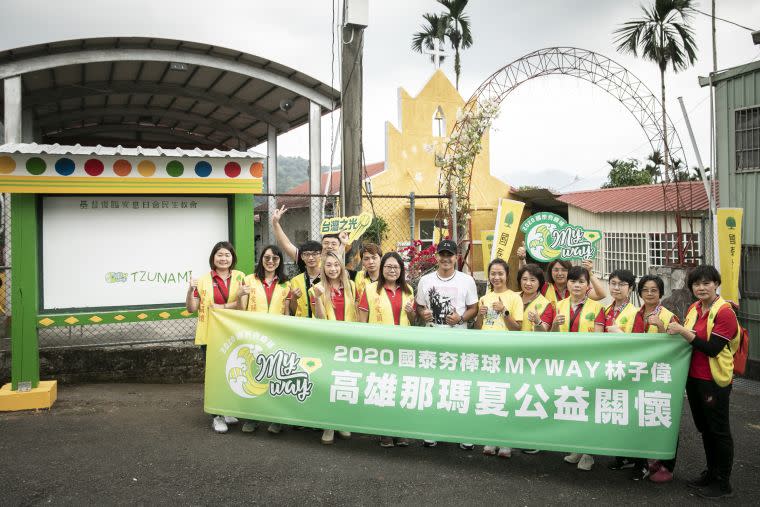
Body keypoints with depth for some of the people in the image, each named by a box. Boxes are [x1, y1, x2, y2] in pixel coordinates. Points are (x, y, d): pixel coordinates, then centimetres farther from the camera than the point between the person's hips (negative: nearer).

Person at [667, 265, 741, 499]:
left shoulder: (725, 312, -16)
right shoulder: (694, 309, 6)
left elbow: (712, 349, -22)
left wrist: (683, 331, -24)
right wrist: (673, 330, -3)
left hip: (714, 380, -7)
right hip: (694, 377, 7)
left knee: (719, 430, 5)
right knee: (704, 427, 18)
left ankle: (723, 483, 17)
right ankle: (711, 473, 34)